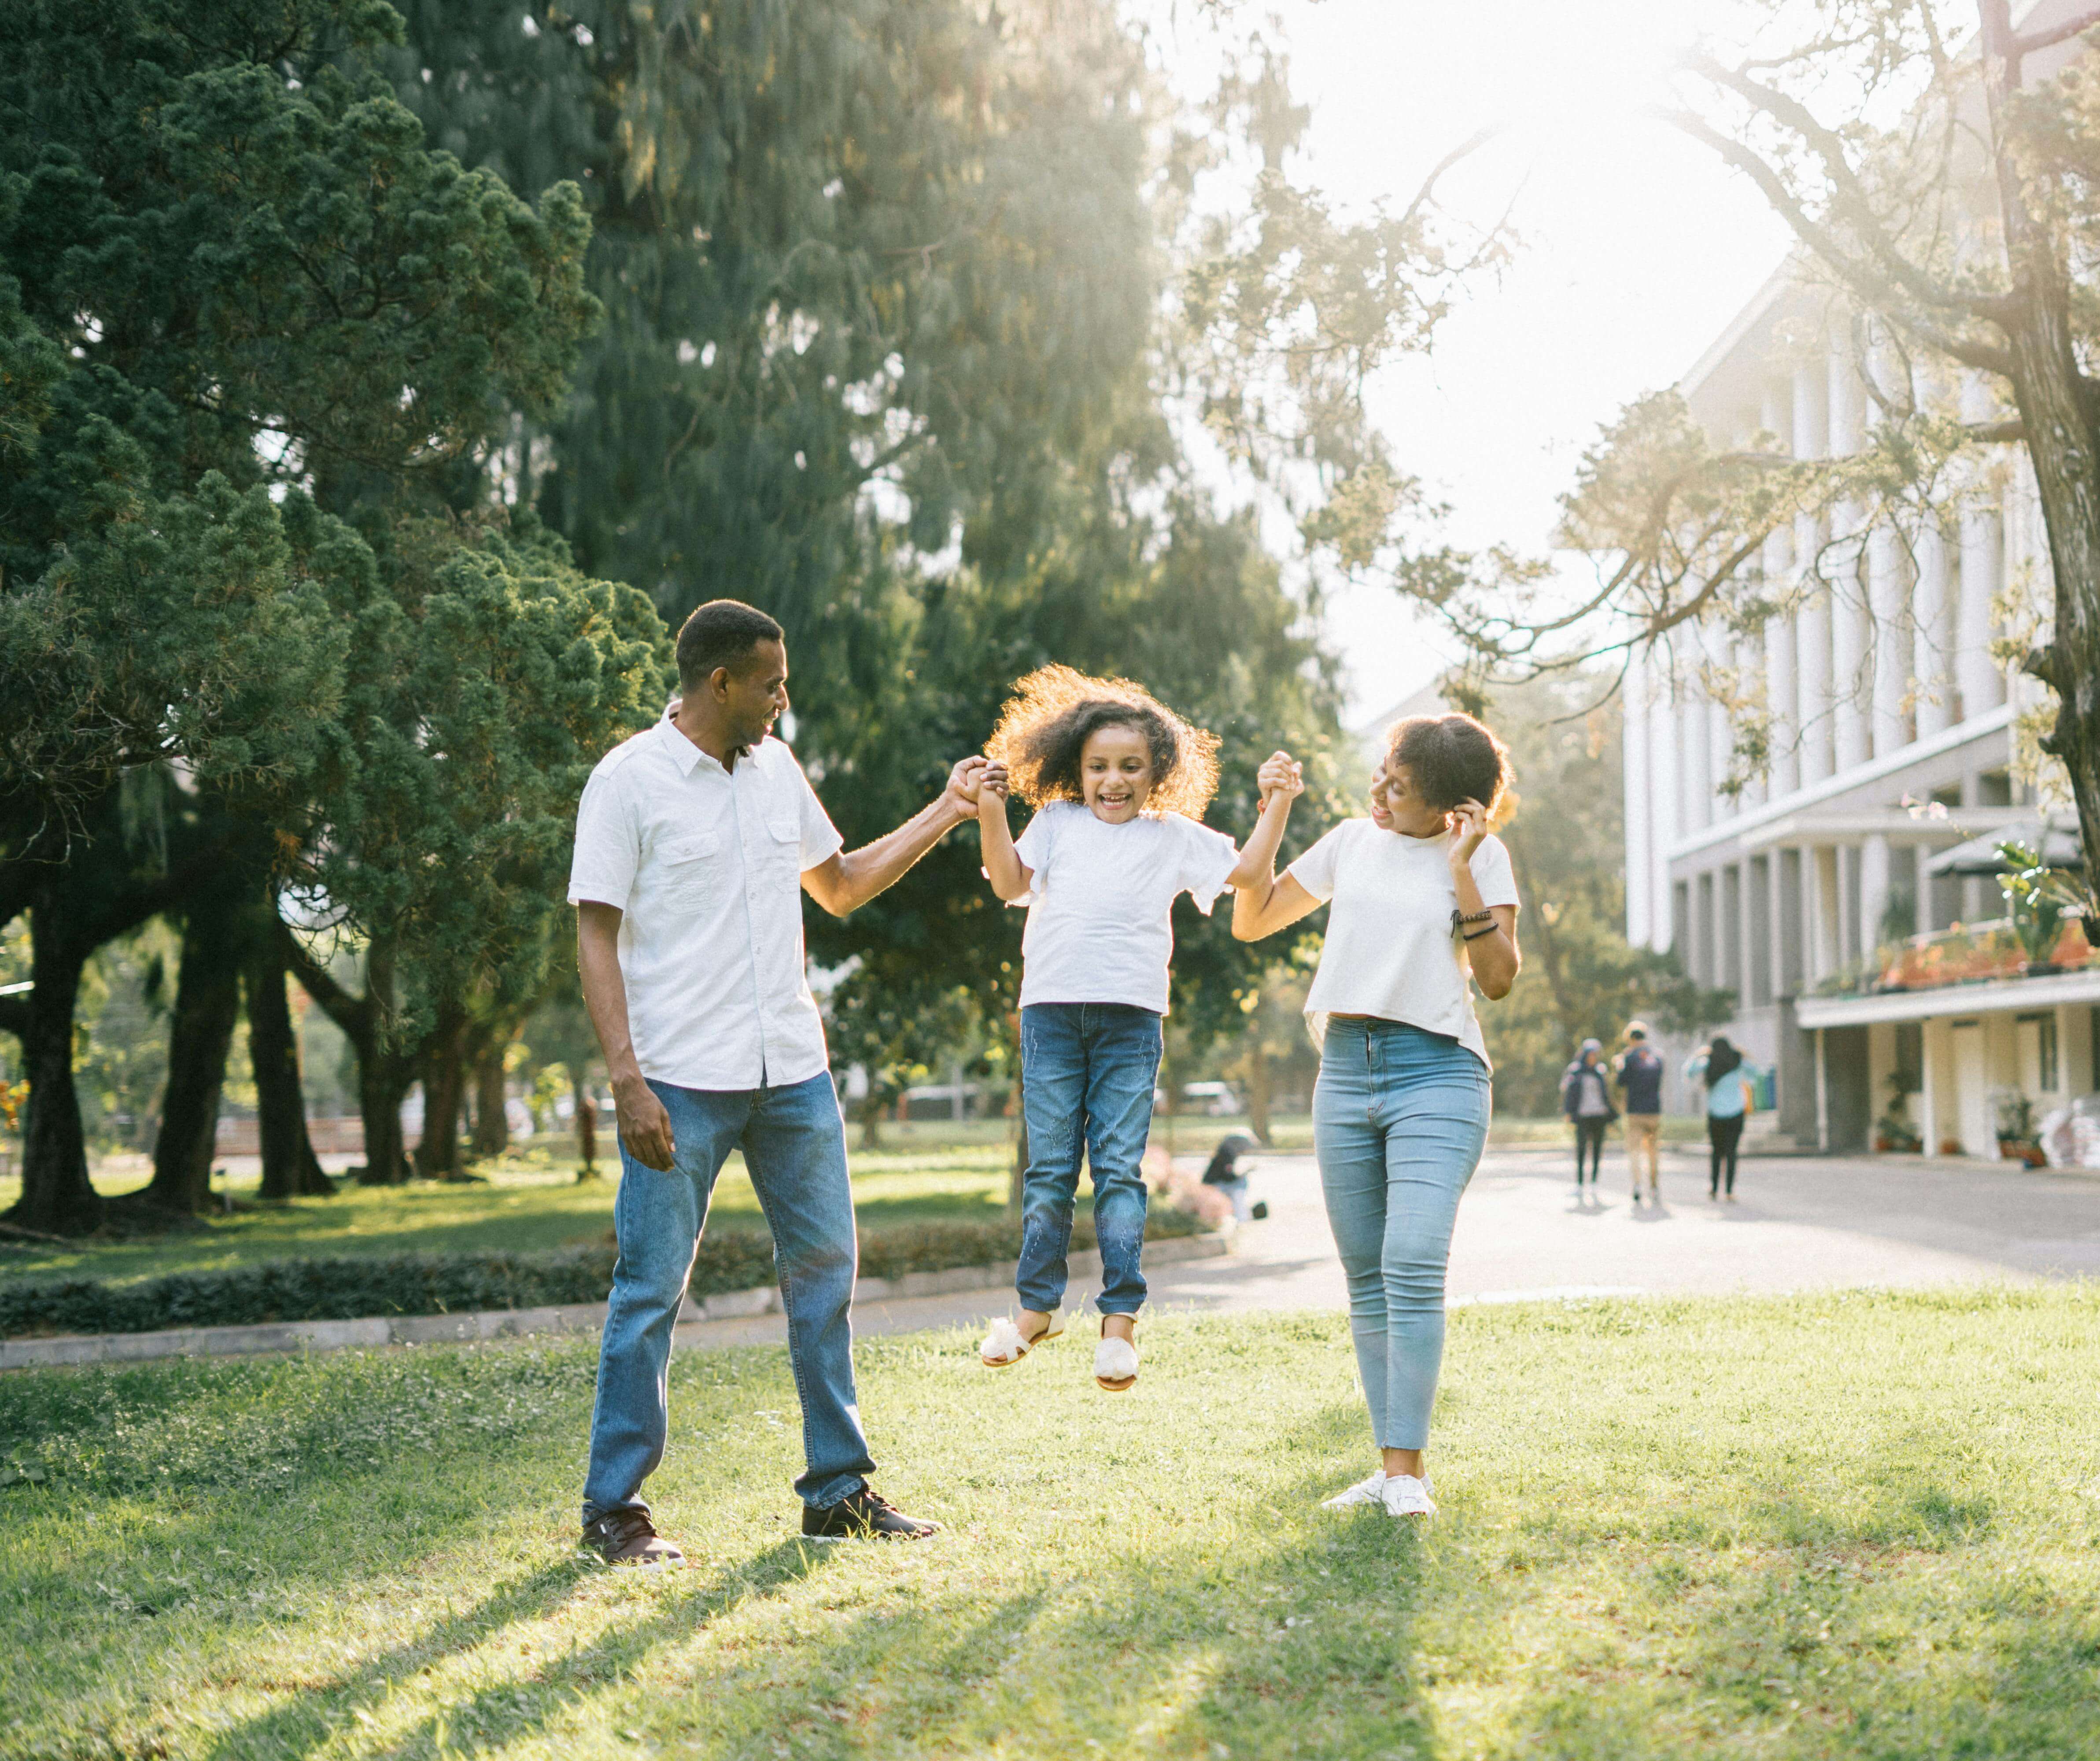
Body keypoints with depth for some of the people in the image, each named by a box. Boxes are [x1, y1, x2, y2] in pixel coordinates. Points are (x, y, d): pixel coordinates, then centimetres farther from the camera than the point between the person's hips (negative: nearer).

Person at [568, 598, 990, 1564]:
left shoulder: (777, 770, 13)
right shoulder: (629, 781, -6)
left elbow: (840, 886, 26)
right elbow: (596, 938, -8)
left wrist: (946, 813, 20)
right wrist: (627, 1079, -17)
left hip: (793, 1073, 6)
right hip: (681, 1083, -6)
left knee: (824, 1269, 9)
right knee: (650, 1290, -2)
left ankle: (839, 1490, 19)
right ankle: (613, 1508, 8)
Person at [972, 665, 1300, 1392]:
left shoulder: (1174, 837, 13)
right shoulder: (1056, 823, 15)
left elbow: (1247, 872, 12)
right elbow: (1010, 882, 5)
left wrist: (1276, 807, 3)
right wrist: (991, 816, -6)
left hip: (1130, 1016, -1)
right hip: (1051, 1008, 1)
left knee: (1119, 1168, -3)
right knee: (1049, 1167, 4)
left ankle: (1120, 1318, 0)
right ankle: (1038, 1305, 15)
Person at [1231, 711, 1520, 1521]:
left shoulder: (1482, 856, 2)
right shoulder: (1351, 843, 14)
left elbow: (1499, 978, -6)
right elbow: (1250, 922, 19)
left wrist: (1461, 870, -12)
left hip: (1437, 1071, -5)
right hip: (1346, 1070, 5)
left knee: (1413, 1267, -19)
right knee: (1367, 1280, 5)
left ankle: (1409, 1469, -16)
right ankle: (1388, 1464, 9)